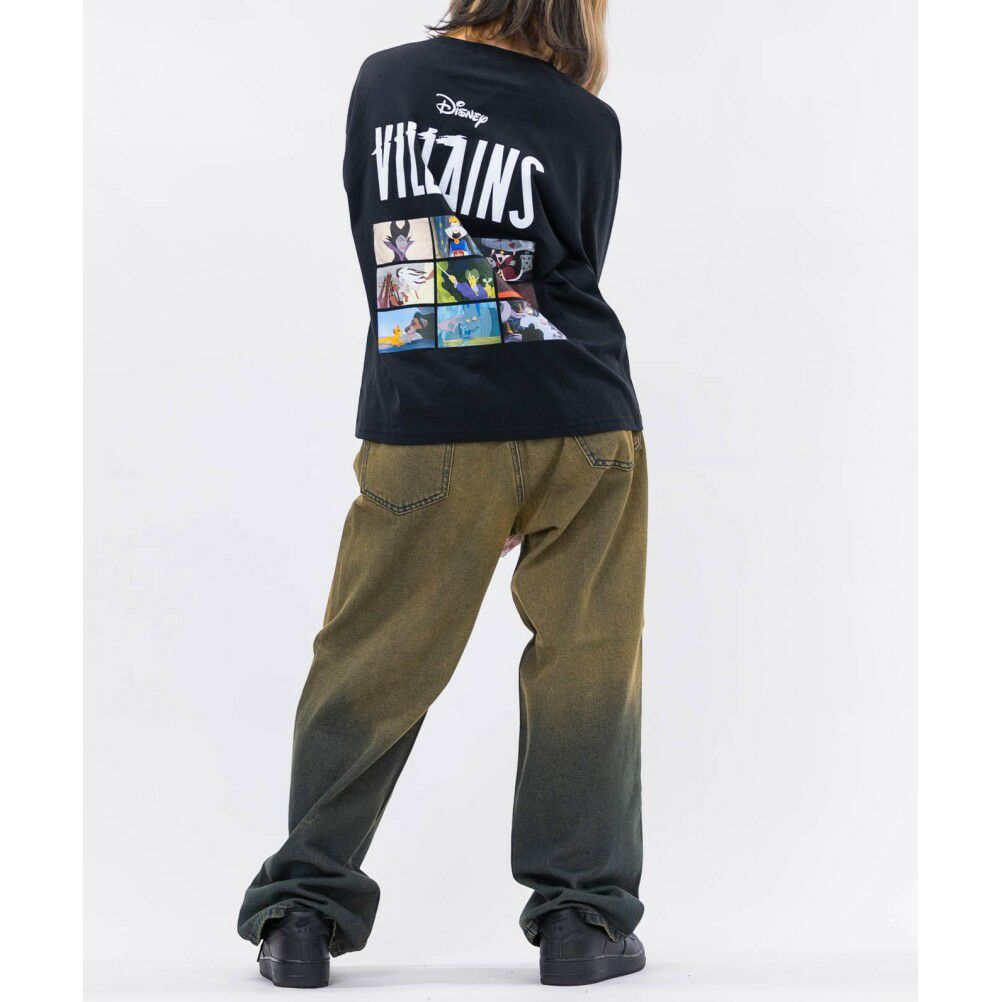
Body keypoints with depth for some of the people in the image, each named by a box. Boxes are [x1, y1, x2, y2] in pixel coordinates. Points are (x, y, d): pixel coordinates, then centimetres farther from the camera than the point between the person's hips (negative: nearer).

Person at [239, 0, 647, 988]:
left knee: (369, 664, 7)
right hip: (580, 427, -1)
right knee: (583, 663, 8)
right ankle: (582, 914, 10)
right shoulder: (587, 122, -1)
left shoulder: (383, 80, 5)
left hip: (421, 429, 1)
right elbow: (574, 274, 7)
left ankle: (303, 909, 8)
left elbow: (369, 244, 12)